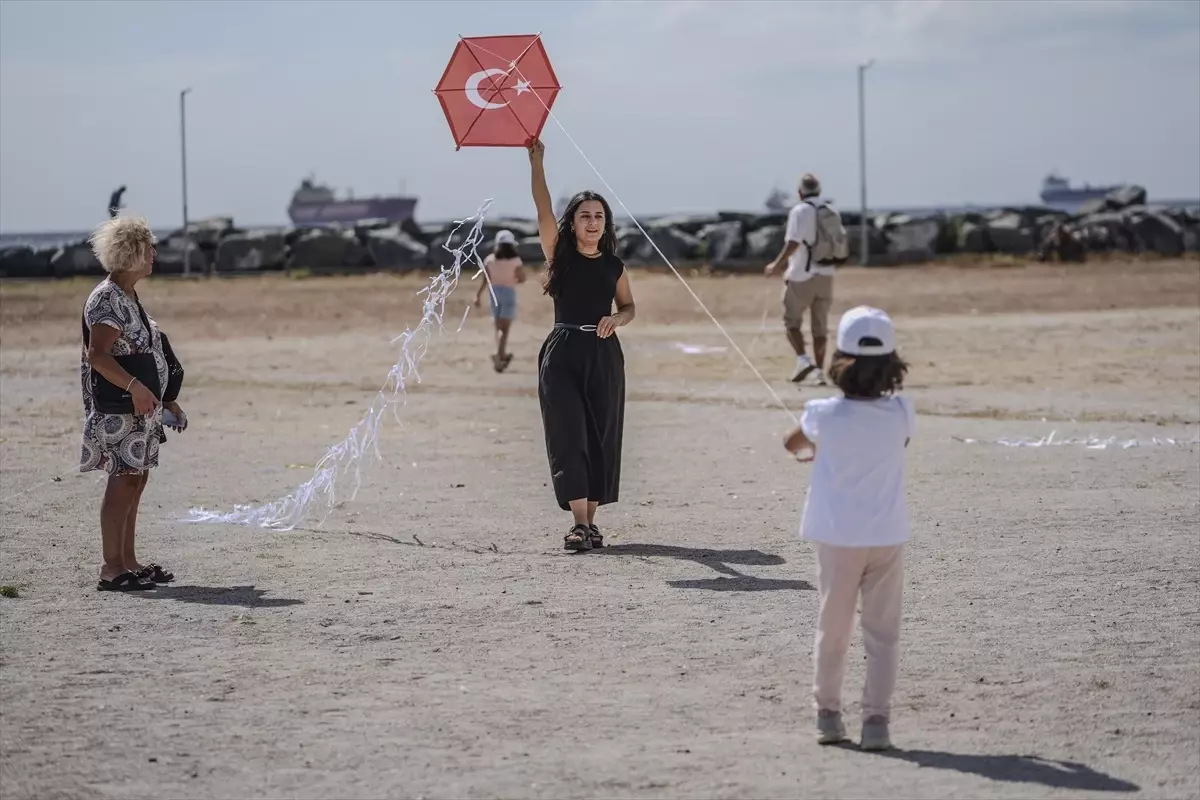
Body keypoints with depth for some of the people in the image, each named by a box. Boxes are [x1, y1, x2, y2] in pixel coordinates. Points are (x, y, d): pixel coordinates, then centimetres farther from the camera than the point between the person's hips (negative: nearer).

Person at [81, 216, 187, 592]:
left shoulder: (128, 297, 17)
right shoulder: (107, 298, -14)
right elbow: (97, 354, -23)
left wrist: (167, 401, 25)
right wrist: (135, 387, -32)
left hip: (141, 403, 10)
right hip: (117, 406, -10)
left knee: (136, 479, 11)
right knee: (124, 479, -10)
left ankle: (128, 561, 16)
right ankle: (111, 568, -9)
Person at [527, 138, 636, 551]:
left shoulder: (614, 265, 7)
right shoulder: (559, 255, 0)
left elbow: (629, 307, 18)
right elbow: (543, 210, -12)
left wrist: (616, 319, -5)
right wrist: (536, 163, -21)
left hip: (603, 355, 3)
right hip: (563, 352, -3)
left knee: (600, 437, 3)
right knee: (568, 435, -9)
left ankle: (591, 521, 11)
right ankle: (579, 523, -13)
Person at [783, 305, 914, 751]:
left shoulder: (826, 415, -12)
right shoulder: (901, 413, -8)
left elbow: (793, 444, 9)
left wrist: (811, 450, 33)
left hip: (838, 538, 0)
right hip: (888, 538, 0)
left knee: (832, 630, 13)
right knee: (883, 634, 6)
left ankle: (828, 714, 20)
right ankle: (876, 719, 1)